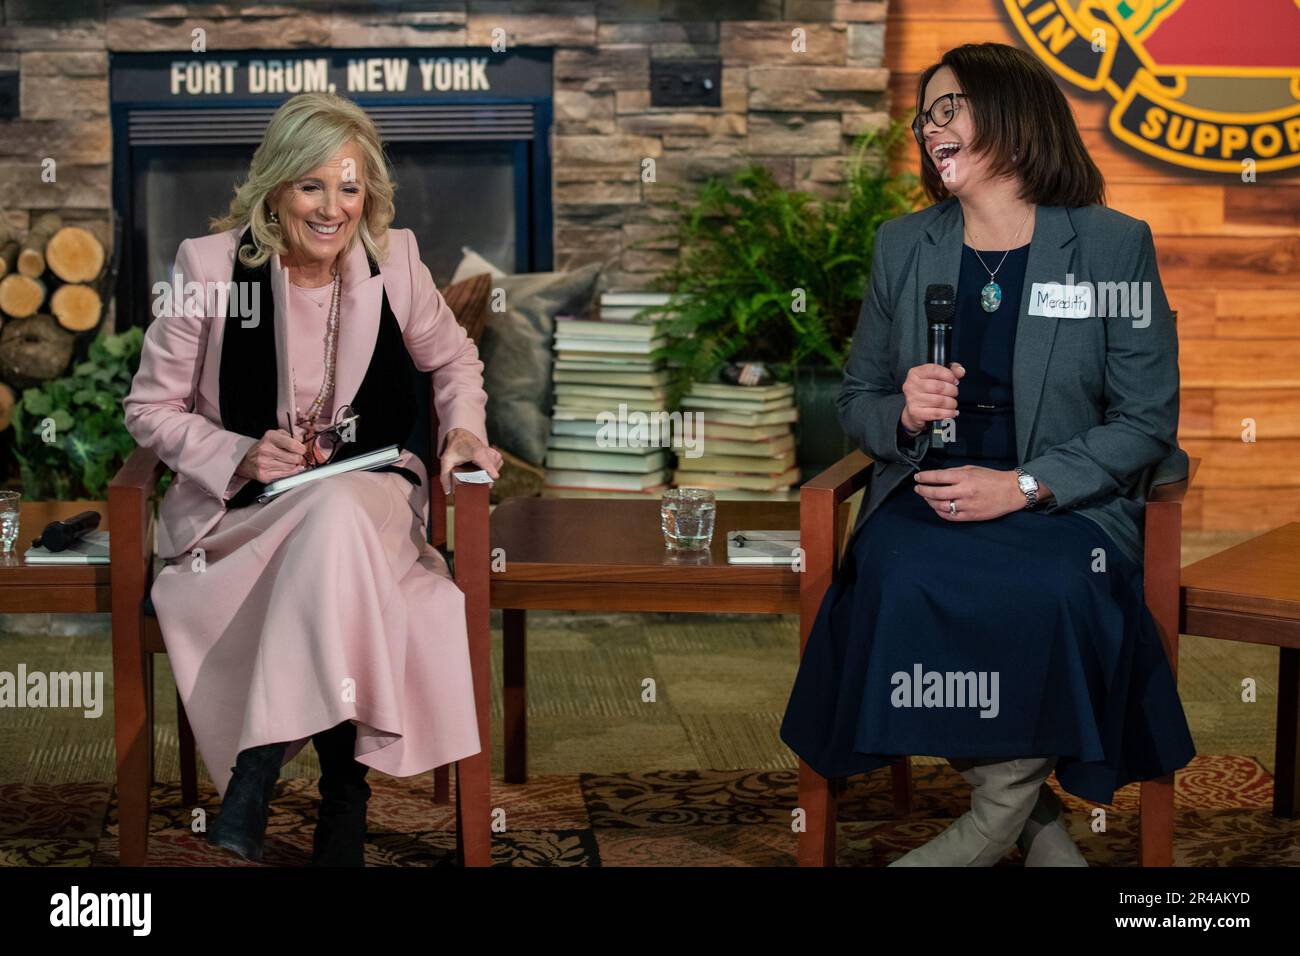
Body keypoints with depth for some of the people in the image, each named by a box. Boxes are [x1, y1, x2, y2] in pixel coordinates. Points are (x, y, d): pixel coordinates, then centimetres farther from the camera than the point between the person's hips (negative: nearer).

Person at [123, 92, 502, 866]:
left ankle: (252, 786, -33)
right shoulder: (210, 265, -6)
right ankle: (344, 791, -29)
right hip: (244, 503, -1)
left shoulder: (394, 260, 1)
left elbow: (453, 358, 20)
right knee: (334, 527, -36)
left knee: (338, 514, -36)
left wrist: (464, 428, -1)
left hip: (368, 488, 2)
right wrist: (240, 457, -14)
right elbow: (150, 408, 2)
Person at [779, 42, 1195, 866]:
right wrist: (902, 414, -9)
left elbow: (1146, 421, -2)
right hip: (927, 492, 3)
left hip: (1064, 500, -2)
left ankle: (998, 818, -14)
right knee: (903, 580, -31)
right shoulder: (903, 245, 12)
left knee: (1048, 590, -36)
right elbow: (857, 399, 17)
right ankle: (1035, 819, -14)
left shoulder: (1114, 245, 1)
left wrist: (1021, 487, -16)